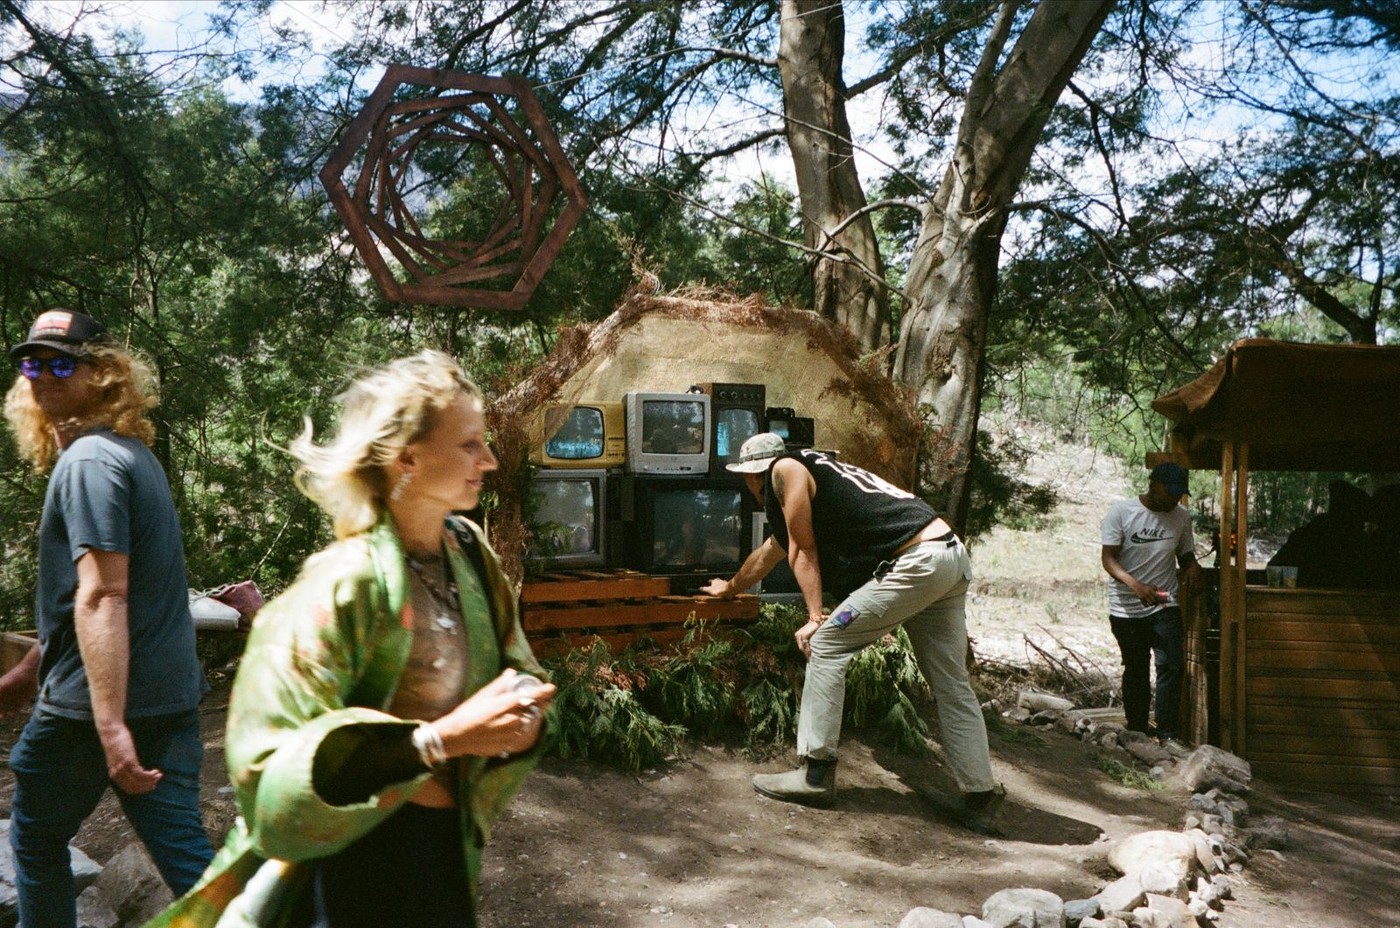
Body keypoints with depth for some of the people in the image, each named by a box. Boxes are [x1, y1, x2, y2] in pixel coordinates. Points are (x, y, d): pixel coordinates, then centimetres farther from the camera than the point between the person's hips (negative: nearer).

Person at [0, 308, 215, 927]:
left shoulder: (87, 460, -14)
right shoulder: (133, 453, 15)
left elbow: (102, 598, -24)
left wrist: (111, 725, -29)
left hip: (94, 699, -7)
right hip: (172, 693, 8)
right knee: (186, 854, 6)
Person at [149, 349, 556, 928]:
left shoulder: (469, 551, -3)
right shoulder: (345, 584, -24)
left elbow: (518, 672, 5)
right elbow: (275, 767, -28)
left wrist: (523, 716, -17)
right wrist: (441, 739, -33)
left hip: (450, 841, 7)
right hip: (360, 854, -7)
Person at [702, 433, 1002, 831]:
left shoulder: (786, 469, 4)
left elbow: (803, 551, -3)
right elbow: (767, 554, 47)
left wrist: (815, 618, -3)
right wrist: (731, 586, 60)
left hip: (916, 561, -10)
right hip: (951, 557, 10)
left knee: (826, 644, -2)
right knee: (951, 685, 12)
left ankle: (816, 774, 1)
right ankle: (979, 795, 15)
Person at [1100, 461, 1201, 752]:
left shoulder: (1181, 516, 1)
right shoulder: (1121, 512, -12)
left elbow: (1185, 555, 13)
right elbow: (1108, 558, -14)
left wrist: (1192, 566, -12)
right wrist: (1135, 585, -30)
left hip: (1165, 606, 2)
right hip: (1126, 608, -2)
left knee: (1171, 666, -10)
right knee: (1135, 670, 10)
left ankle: (1167, 733, -3)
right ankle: (1136, 732, 23)